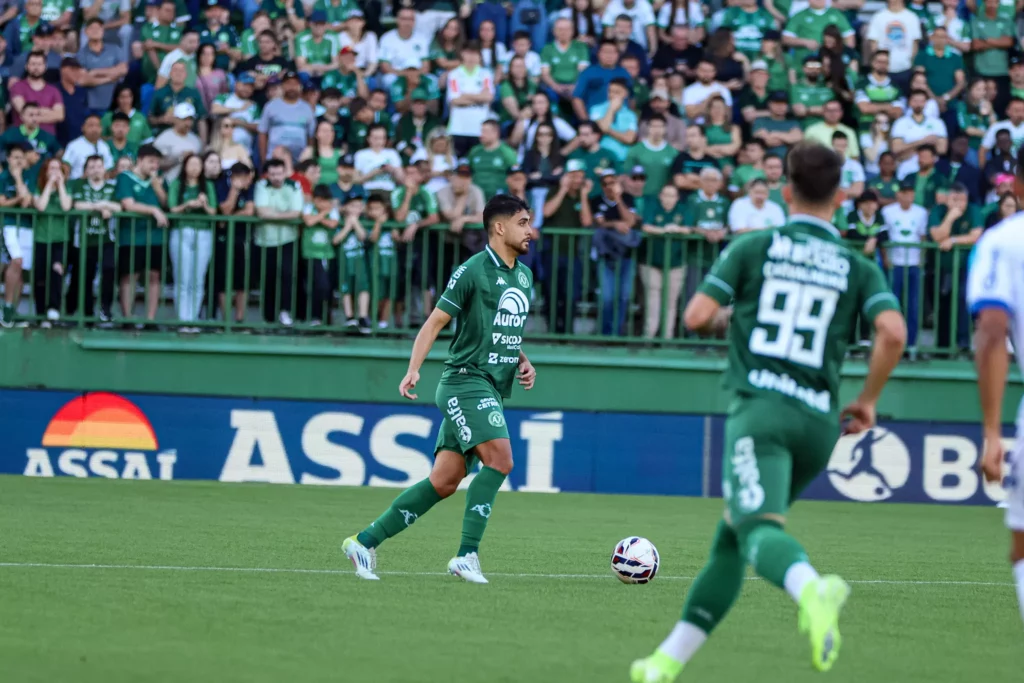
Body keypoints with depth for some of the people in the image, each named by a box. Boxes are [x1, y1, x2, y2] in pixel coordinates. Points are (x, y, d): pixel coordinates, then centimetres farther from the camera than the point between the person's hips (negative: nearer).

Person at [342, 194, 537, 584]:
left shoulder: (524, 276, 16)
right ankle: (467, 555, -18)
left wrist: (522, 362, 11)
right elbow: (435, 323, -8)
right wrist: (413, 371, -18)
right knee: (500, 460, -22)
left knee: (445, 482, 4)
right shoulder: (473, 271, -9)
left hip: (492, 390, 8)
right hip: (466, 381, -8)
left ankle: (365, 541, 11)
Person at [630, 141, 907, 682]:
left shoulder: (753, 248, 7)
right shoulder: (858, 267, 12)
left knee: (760, 529, -24)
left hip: (760, 408, -4)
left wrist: (727, 317, 25)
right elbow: (893, 332, -5)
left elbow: (695, 317, 1)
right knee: (731, 537, 19)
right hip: (820, 421, 4)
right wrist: (868, 400, 8)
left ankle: (812, 590, -59)